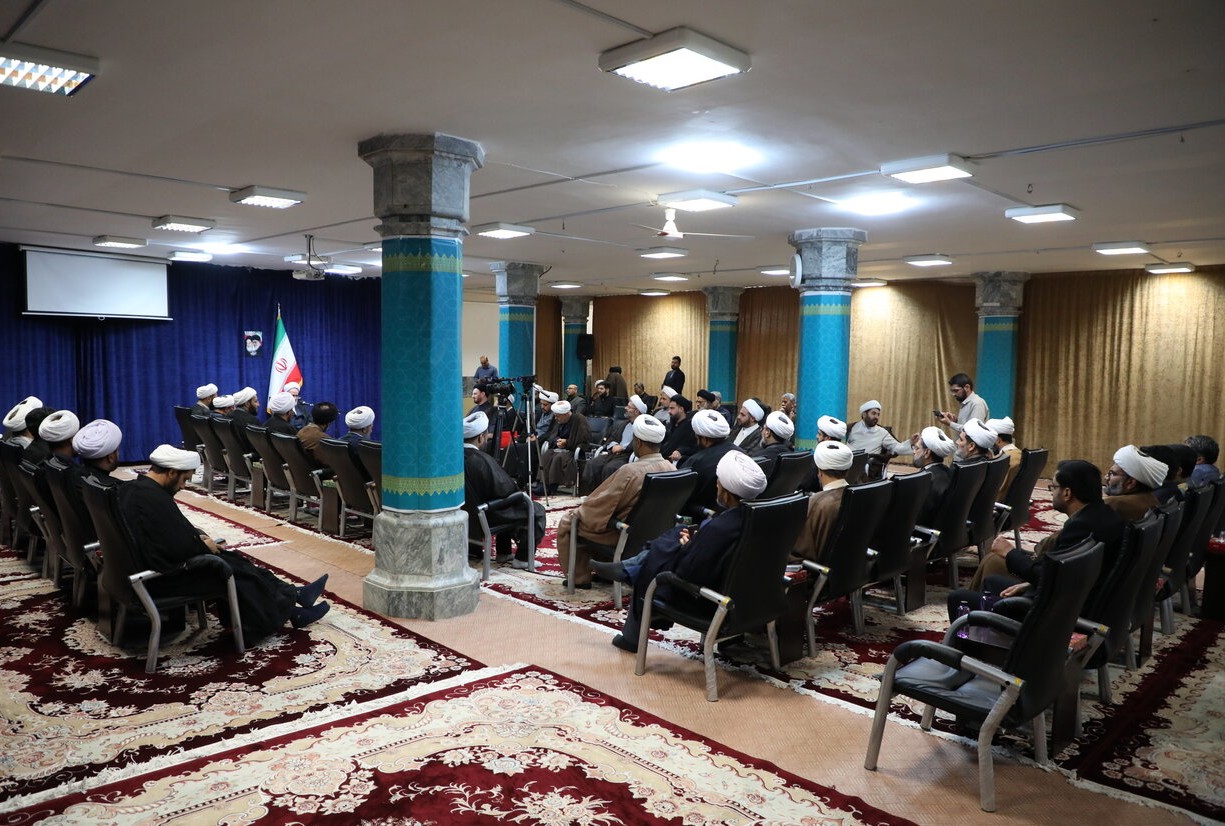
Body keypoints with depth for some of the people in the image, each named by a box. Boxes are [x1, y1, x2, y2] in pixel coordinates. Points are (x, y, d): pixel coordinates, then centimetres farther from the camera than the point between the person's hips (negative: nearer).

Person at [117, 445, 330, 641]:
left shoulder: (131, 488, 5)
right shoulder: (154, 497, -26)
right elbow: (180, 546, -28)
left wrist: (198, 538, 4)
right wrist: (204, 545, -9)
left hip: (147, 566, 10)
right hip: (163, 578, -10)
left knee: (233, 560, 11)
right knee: (236, 573, 1)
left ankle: (291, 596, 15)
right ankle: (289, 607, 17)